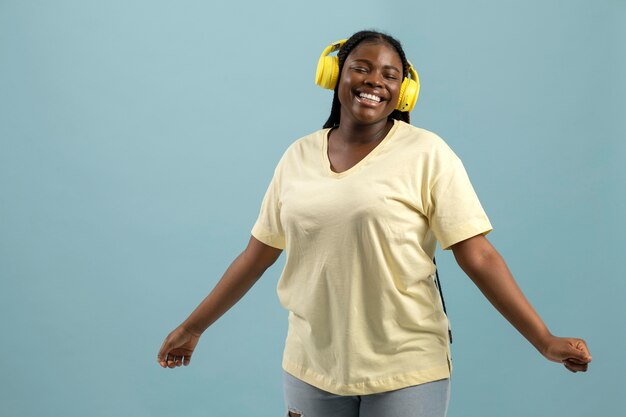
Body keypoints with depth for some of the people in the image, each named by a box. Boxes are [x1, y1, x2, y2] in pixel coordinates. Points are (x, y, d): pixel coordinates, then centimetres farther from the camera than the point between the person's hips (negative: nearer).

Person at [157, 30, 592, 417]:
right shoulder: (298, 157, 5)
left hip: (405, 370, -3)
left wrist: (546, 340, -16)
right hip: (312, 367, 4)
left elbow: (478, 257, -10)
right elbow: (257, 256, 11)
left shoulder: (426, 154, -7)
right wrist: (193, 327, 14)